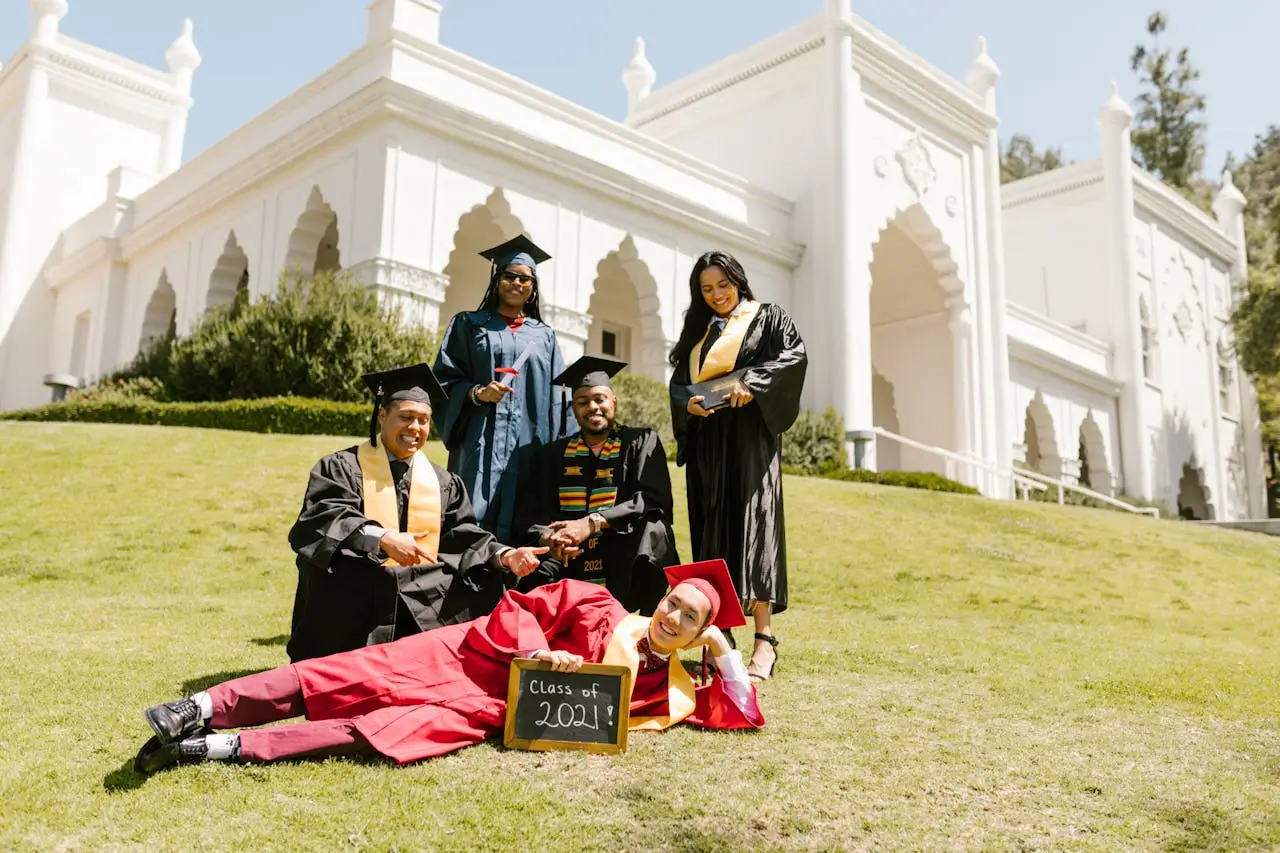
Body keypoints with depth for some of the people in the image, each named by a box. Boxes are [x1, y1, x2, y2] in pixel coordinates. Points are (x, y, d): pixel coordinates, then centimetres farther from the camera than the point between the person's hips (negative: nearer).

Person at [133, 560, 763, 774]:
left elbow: (741, 713, 9)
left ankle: (223, 747, -25)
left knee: (404, 730, -23)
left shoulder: (674, 690, 11)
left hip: (494, 712, 0)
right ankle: (203, 708, -15)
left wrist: (724, 648, 0)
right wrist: (540, 652, -18)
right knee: (361, 674, -19)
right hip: (475, 658, 0)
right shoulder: (603, 610, 3)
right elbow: (520, 607, -1)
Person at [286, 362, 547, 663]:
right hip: (350, 610, -4)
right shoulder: (341, 468, 5)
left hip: (422, 613, 5)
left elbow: (463, 537, 11)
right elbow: (323, 520, -12)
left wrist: (504, 556, -9)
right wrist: (382, 539, -29)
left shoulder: (442, 483, 20)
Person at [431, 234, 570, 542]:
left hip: (529, 447, 2)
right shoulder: (469, 324, 11)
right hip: (482, 444, -2)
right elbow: (444, 379, 4)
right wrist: (476, 393, -15)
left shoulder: (545, 336, 17)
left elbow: (557, 400, 13)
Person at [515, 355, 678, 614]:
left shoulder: (641, 442, 7)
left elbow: (652, 500, -10)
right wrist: (549, 539, -21)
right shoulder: (555, 453, 14)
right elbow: (533, 516, 4)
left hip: (628, 564, -1)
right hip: (570, 561, 1)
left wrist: (591, 523, -22)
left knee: (651, 528, -33)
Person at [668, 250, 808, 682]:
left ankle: (764, 637, -14)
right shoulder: (697, 329, 21)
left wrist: (751, 382, -20)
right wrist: (687, 402, -8)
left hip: (749, 437, -4)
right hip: (705, 442, 5)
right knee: (711, 534, 1)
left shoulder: (769, 317, 9)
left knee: (752, 528, -12)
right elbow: (678, 380, 15)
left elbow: (795, 356, -6)